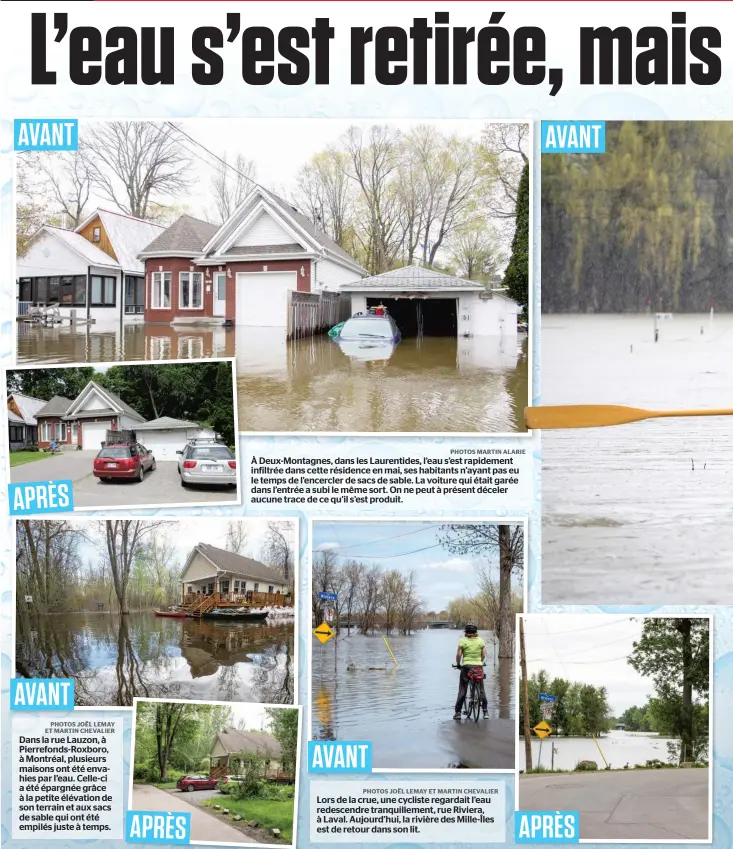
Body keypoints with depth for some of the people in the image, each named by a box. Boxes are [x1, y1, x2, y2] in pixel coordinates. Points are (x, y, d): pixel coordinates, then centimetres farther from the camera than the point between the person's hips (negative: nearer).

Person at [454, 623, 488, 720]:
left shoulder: (462, 641, -3)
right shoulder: (480, 641, 3)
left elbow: (458, 655, -6)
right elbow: (484, 655, 3)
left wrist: (458, 664, 9)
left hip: (466, 666, -2)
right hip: (478, 666, 2)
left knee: (462, 690, 5)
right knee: (481, 689, 12)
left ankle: (458, 712, 4)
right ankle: (485, 711, 10)